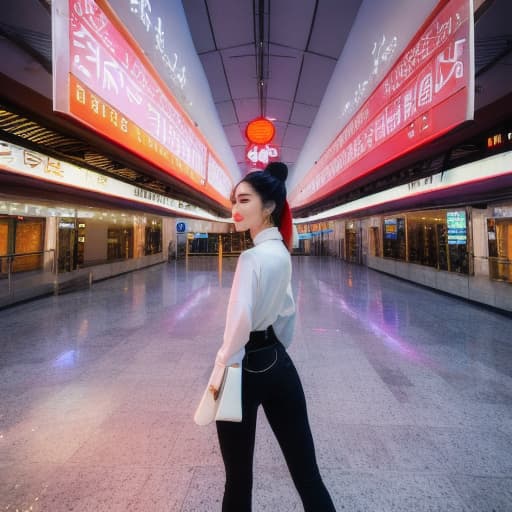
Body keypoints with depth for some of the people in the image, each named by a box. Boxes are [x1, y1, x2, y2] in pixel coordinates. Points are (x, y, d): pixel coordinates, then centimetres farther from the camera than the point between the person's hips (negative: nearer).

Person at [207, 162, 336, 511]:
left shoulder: (253, 257, -20)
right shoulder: (282, 253, 7)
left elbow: (239, 322, -25)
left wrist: (221, 370, -14)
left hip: (248, 368, -8)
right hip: (279, 364, 8)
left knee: (238, 476, 14)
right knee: (306, 470, 16)